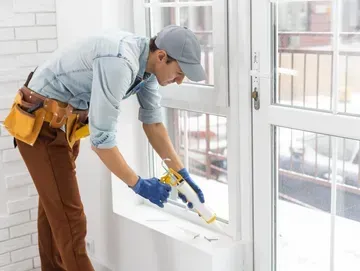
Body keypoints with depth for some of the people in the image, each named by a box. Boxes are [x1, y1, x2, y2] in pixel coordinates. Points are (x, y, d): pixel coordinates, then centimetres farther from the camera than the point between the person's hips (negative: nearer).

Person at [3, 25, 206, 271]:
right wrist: (138, 185, -21)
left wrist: (182, 173, 3)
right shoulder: (119, 64, -33)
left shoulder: (147, 63, -3)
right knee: (69, 217, -6)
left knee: (54, 209, 21)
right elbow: (102, 138, -32)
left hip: (64, 124, 10)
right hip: (41, 125, -10)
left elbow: (153, 122, 6)